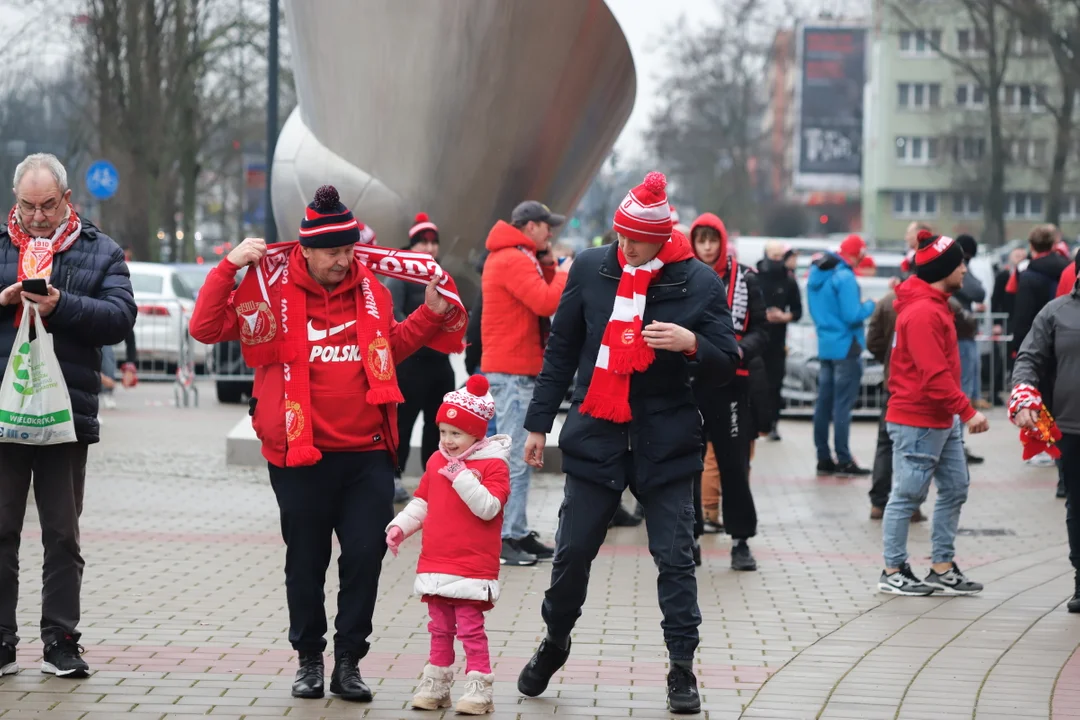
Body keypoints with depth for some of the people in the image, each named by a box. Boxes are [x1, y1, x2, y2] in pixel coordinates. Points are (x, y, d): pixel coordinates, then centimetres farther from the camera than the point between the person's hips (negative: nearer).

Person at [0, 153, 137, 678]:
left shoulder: (101, 252, 8)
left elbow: (121, 317, -5)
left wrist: (61, 306, -18)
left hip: (67, 413, 0)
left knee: (62, 536, 7)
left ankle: (60, 641, 13)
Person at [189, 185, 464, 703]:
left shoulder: (370, 286, 7)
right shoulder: (270, 287, -5)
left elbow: (391, 345, 24)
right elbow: (206, 329, -9)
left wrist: (431, 313, 12)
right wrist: (230, 267, -16)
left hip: (367, 453, 3)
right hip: (300, 455, -2)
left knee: (365, 555, 0)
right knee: (306, 561, 9)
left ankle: (349, 663, 12)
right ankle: (309, 659, 24)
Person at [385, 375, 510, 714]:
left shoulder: (493, 465, -10)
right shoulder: (437, 461, 11)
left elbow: (488, 508, -21)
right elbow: (422, 502, 18)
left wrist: (462, 477, -26)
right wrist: (400, 525, 5)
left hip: (472, 568, -7)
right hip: (435, 564, 7)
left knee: (470, 629, -5)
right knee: (440, 629, 14)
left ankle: (479, 689, -1)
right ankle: (435, 685, 22)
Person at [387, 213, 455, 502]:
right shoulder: (400, 276, -7)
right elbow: (392, 315, -19)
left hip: (439, 359, 7)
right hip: (410, 360, -7)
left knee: (438, 419, 11)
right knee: (404, 418, -8)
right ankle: (394, 475, -3)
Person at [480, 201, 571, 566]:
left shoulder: (516, 258, 19)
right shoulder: (514, 260, -15)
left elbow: (541, 297, 18)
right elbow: (547, 302, -24)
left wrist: (547, 265, 7)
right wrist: (563, 273, -9)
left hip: (517, 368, 11)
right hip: (513, 370, -11)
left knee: (520, 456, 13)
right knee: (513, 458, -11)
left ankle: (517, 532, 16)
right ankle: (503, 538, -11)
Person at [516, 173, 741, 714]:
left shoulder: (699, 282, -6)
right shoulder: (591, 269, 1)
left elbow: (726, 365, -2)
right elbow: (561, 349, 9)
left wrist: (692, 343, -24)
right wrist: (539, 422, 9)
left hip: (663, 441, -2)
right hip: (595, 433, 2)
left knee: (675, 557, 0)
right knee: (572, 551, 8)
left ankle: (682, 669, 8)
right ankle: (554, 643, 31)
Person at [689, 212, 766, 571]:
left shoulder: (745, 279, 3)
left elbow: (760, 331, 4)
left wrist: (740, 350, -15)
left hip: (730, 382, -1)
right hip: (688, 382, 1)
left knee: (734, 463, 0)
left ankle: (741, 541, 8)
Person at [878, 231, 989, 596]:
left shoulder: (934, 306, 14)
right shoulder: (923, 313, -19)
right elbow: (935, 375, -25)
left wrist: (958, 412, 15)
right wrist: (967, 412, -23)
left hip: (941, 420, 10)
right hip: (918, 421, -10)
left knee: (955, 488, 11)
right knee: (908, 495, -2)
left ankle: (942, 569, 17)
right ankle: (893, 572, 6)